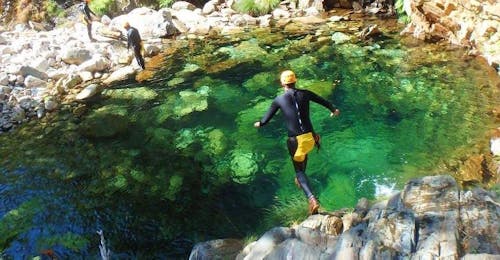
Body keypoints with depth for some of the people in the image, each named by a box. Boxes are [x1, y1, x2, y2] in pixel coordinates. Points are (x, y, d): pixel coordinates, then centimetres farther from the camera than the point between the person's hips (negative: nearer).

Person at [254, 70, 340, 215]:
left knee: (299, 170, 9)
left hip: (295, 140, -3)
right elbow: (322, 101, 19)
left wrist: (260, 123, 30)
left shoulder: (279, 100, -2)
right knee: (304, 155, 36)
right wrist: (333, 109, 39)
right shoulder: (305, 94, 3)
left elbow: (268, 117, 7)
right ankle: (300, 180, 51)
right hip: (310, 137, 3)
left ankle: (312, 198, -9)